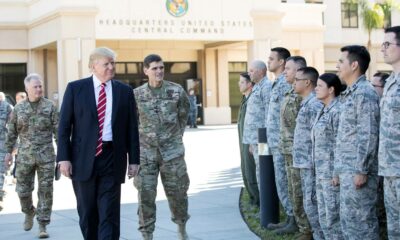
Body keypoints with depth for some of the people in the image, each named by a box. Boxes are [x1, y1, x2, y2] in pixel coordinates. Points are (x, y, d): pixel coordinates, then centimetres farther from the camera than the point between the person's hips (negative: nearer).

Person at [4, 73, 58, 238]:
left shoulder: (50, 106, 2)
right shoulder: (18, 109, 6)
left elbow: (58, 130, 0)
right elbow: (12, 132, 11)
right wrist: (8, 151, 8)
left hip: (46, 156, -1)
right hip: (25, 157, 1)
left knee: (45, 190, -2)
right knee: (23, 189, 6)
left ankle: (42, 225, 5)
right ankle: (29, 212, 36)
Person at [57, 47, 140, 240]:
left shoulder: (124, 91, 7)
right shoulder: (75, 88, 2)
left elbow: (132, 128, 7)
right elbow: (64, 126, 1)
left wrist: (134, 160, 3)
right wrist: (63, 158, -6)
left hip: (112, 159, 0)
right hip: (83, 158, 0)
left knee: (109, 214, -4)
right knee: (87, 212, 10)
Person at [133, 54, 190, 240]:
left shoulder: (176, 91, -3)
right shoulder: (137, 95, -1)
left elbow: (183, 115, 13)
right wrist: (140, 138, 10)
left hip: (172, 152, 0)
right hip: (146, 153, 0)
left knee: (177, 192, 7)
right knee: (146, 195, -3)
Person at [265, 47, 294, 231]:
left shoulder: (285, 84, -14)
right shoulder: (277, 83, 16)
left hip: (281, 141, -10)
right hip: (276, 141, 10)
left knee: (283, 181, -4)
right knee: (283, 181, 12)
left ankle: (292, 218, 2)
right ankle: (292, 216, 17)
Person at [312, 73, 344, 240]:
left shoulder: (337, 111, -13)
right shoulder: (323, 111, 15)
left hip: (332, 173, -9)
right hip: (321, 172, 9)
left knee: (334, 217, -4)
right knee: (324, 217, 12)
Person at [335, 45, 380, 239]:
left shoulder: (364, 93, -13)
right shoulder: (349, 94, 17)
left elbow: (368, 135, -19)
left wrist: (361, 170, -21)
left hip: (357, 170, -10)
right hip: (347, 170, 10)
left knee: (361, 220, -5)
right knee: (348, 219, 14)